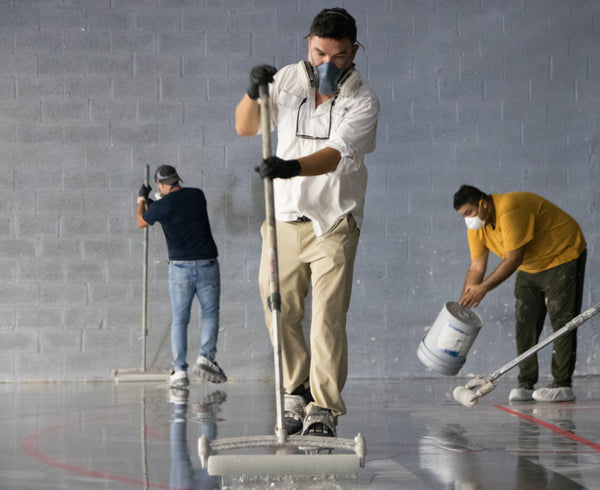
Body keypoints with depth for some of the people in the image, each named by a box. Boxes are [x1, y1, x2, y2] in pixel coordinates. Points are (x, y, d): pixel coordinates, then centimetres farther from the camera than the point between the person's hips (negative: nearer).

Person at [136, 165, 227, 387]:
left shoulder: (162, 205, -4)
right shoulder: (197, 195, 6)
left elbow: (141, 222, 17)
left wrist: (142, 198, 33)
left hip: (180, 266, -2)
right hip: (207, 263, 2)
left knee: (179, 319, 4)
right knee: (210, 313, 12)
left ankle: (179, 370, -2)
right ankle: (206, 357, -7)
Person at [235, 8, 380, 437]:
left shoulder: (363, 101, -10)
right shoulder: (288, 80, 3)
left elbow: (335, 155, -24)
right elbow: (246, 128, 3)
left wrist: (292, 167, -43)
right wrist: (254, 93, -18)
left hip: (334, 220, -4)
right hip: (285, 217, 4)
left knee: (329, 314, -10)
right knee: (280, 310, 6)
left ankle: (324, 408, -6)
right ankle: (296, 395, 20)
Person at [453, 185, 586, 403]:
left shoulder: (510, 209, -33)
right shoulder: (477, 226, -5)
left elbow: (513, 259, -33)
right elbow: (476, 267, -1)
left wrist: (483, 288, -33)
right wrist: (463, 304, -11)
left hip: (562, 258, -8)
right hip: (529, 268, 9)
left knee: (561, 322, -12)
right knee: (524, 325, 1)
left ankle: (562, 385, -12)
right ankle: (526, 384, 2)